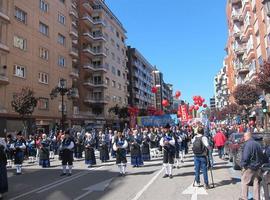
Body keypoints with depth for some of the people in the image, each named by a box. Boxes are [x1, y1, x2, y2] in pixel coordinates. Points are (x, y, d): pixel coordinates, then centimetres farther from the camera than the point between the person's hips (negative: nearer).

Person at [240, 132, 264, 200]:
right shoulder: (257, 144, 8)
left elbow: (245, 156, -23)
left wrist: (243, 164, -11)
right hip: (257, 167, 8)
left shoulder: (247, 144, -18)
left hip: (249, 167, -8)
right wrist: (260, 164, 19)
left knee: (244, 182, 3)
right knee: (256, 182, 14)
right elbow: (262, 156, 13)